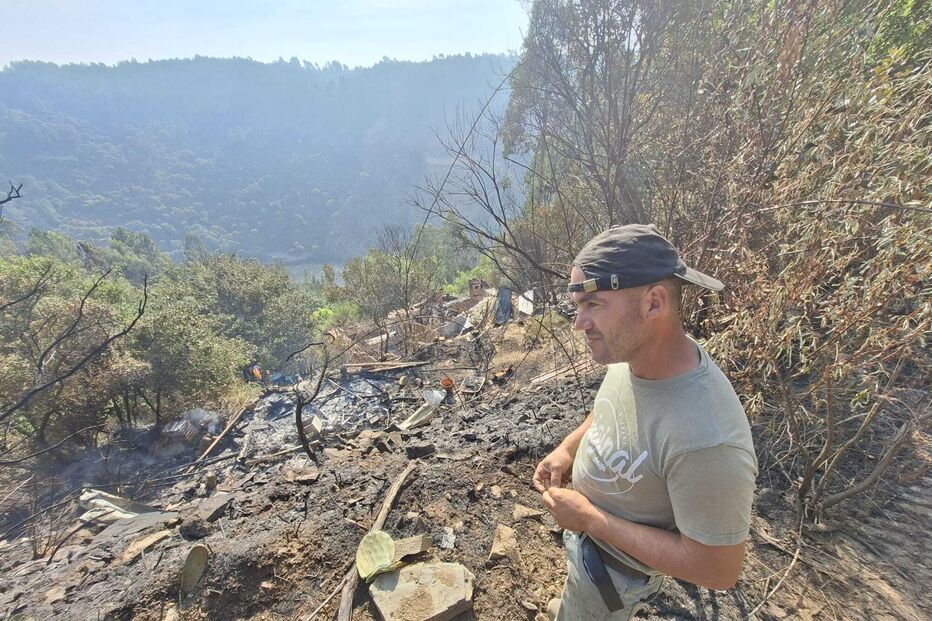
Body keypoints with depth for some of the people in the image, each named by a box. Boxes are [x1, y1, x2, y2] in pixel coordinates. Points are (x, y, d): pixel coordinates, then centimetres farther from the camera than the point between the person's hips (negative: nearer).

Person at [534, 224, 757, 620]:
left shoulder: (707, 439, -42)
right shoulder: (630, 351, -18)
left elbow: (718, 570, -29)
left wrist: (590, 520, -26)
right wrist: (568, 448, -10)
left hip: (614, 564, -7)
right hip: (585, 522, 7)